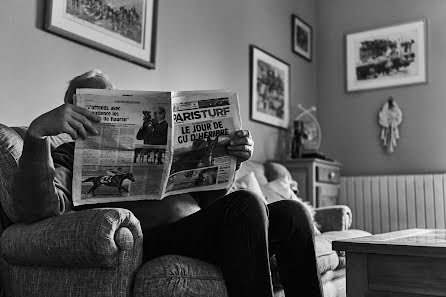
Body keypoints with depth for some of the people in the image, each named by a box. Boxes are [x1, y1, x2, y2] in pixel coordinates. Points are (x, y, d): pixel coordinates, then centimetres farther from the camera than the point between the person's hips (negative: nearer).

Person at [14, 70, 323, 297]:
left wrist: (231, 158, 5)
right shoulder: (69, 156, 14)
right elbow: (38, 209, -10)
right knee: (245, 203, -28)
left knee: (290, 212, -13)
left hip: (206, 236, 6)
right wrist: (37, 132, -21)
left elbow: (208, 197, 23)